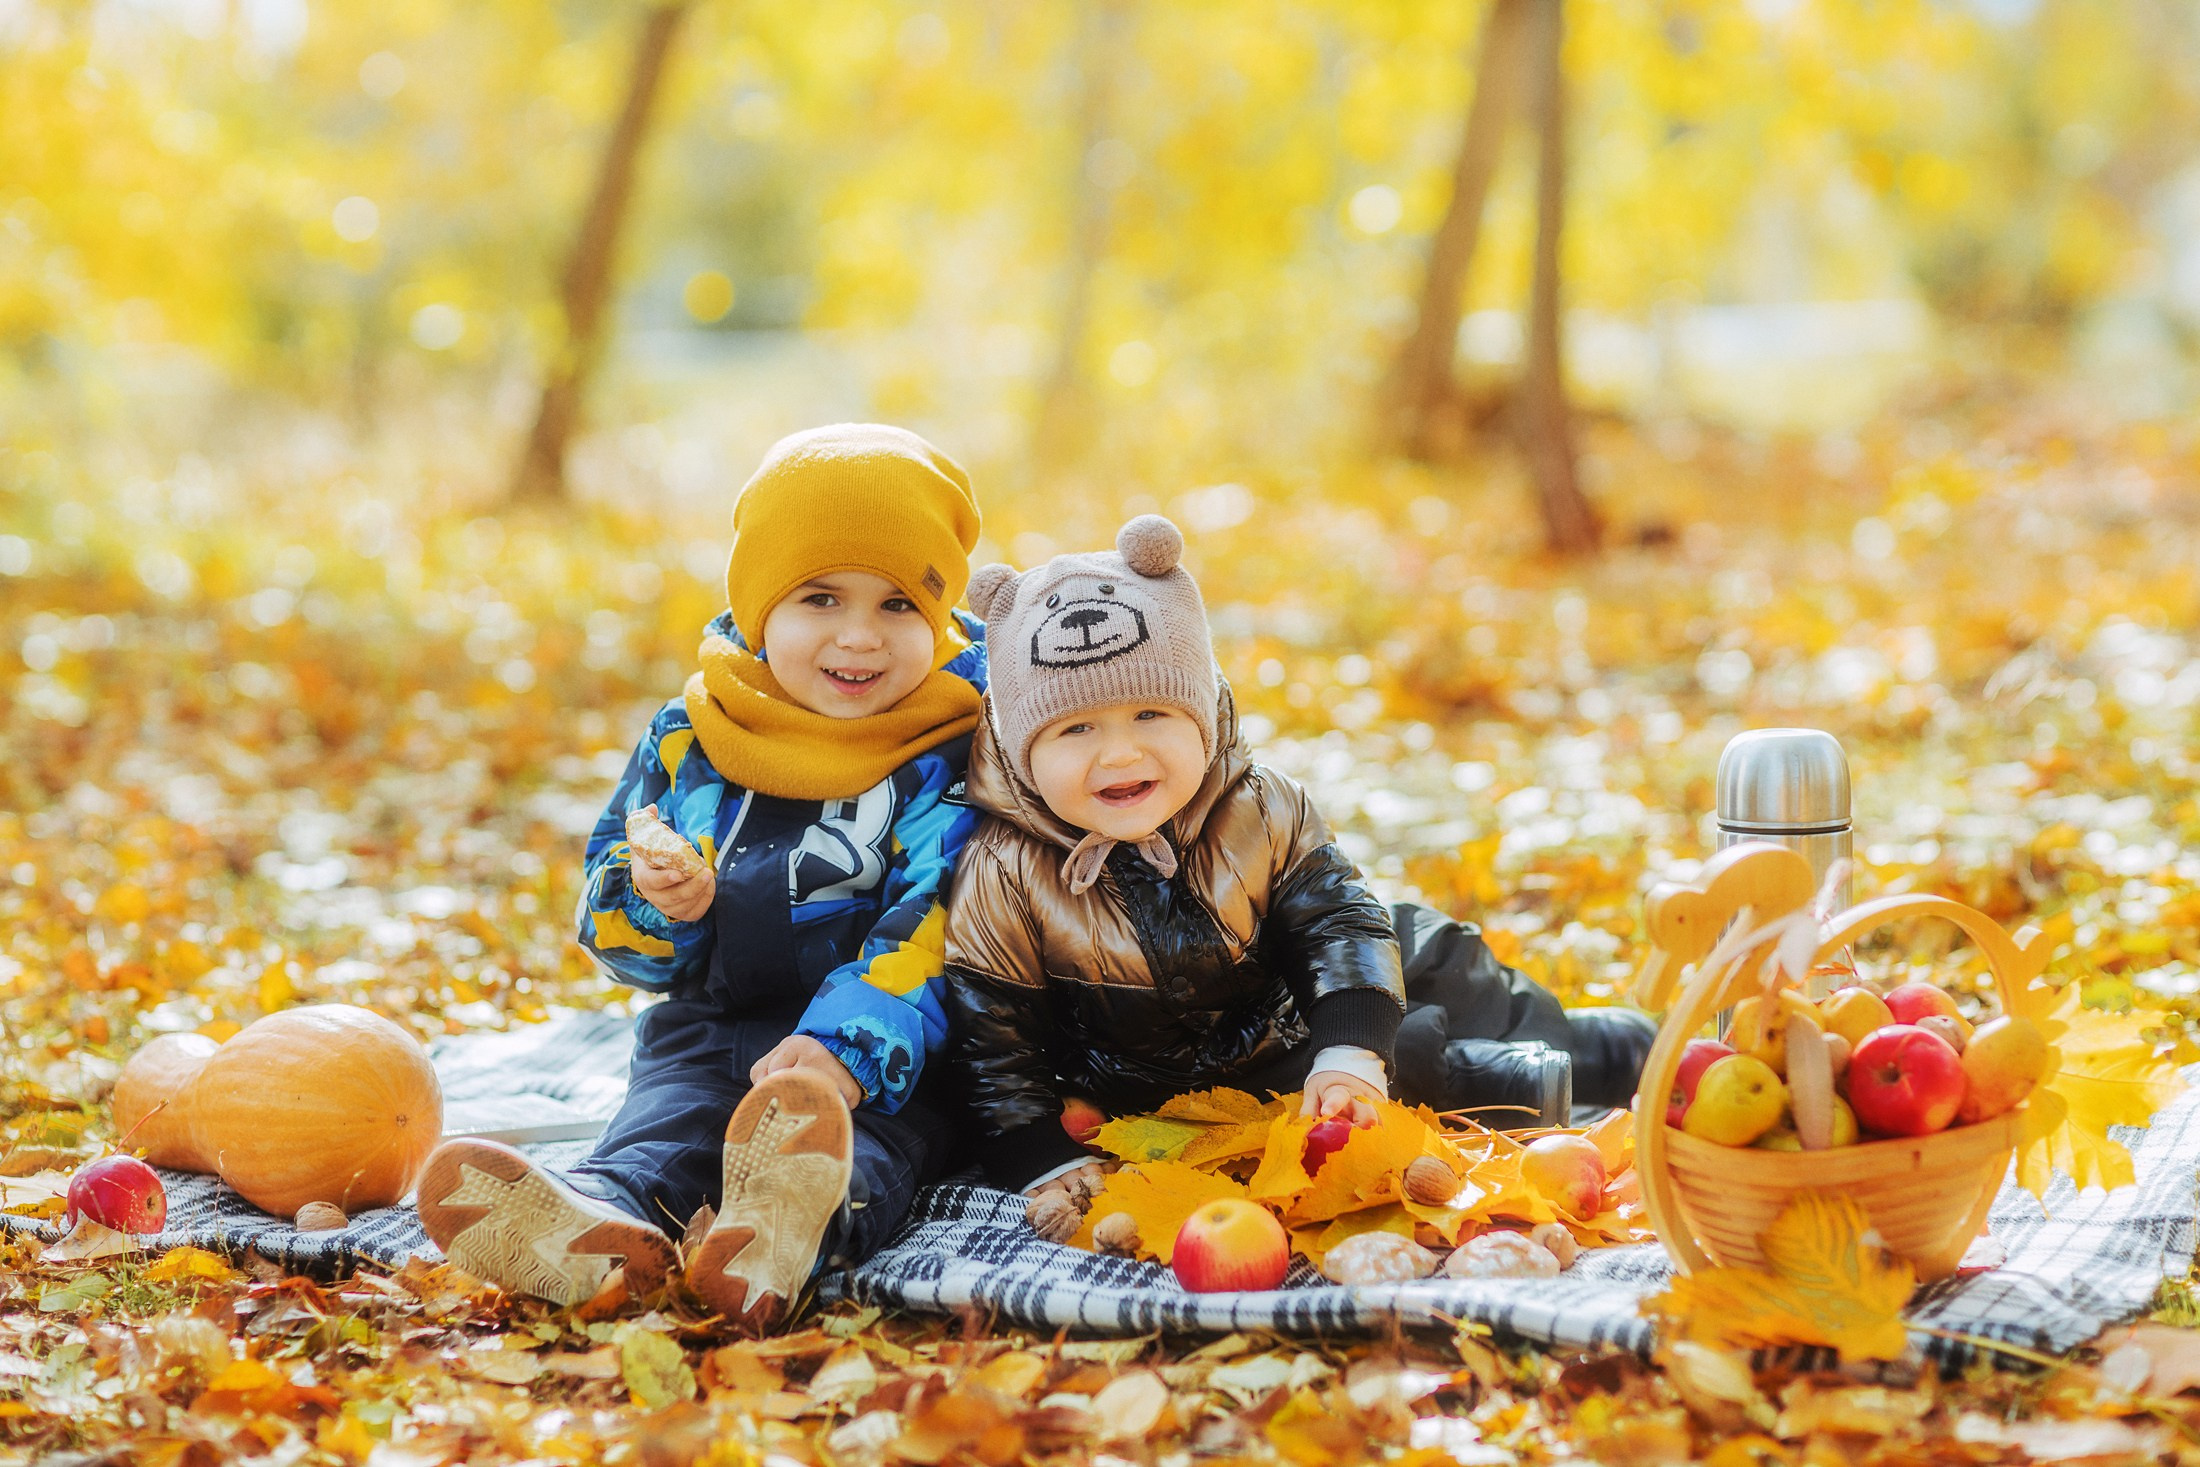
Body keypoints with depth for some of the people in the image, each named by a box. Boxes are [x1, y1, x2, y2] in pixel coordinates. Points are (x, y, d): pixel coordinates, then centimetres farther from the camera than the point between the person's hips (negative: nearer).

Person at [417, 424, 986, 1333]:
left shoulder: (959, 755, -3)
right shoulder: (689, 739, 9)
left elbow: (933, 929, -14)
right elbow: (607, 911, 14)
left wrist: (851, 1045, -32)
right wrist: (655, 903, -13)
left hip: (891, 1048, -4)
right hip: (715, 1022, 4)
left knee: (867, 1134, -36)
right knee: (668, 1108, -28)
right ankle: (610, 1217, -61)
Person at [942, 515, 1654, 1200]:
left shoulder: (1258, 812, -16)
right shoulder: (1002, 880, -24)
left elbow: (1339, 920, -12)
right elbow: (997, 1052, -19)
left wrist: (1349, 1049, -27)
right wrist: (1047, 1165, -30)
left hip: (1279, 1014, 4)